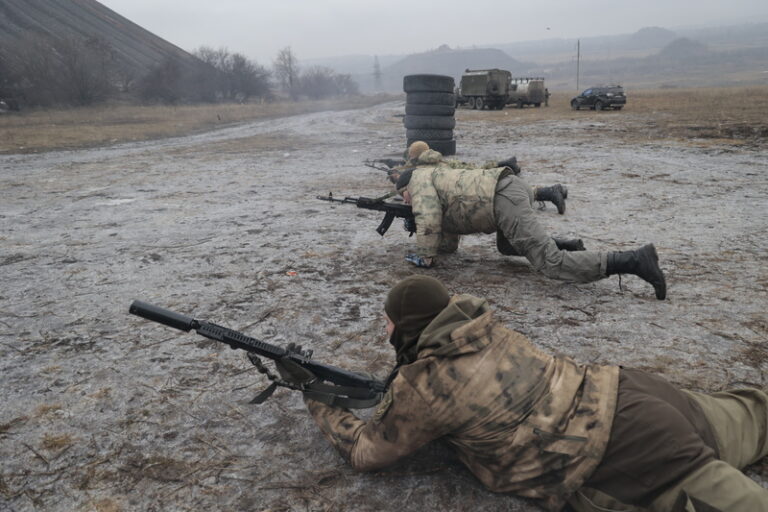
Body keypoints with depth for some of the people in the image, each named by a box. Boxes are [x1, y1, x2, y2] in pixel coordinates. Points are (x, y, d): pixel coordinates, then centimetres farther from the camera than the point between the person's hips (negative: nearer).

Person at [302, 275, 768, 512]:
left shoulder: (421, 387, -15)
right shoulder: (480, 328, 7)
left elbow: (367, 452, 0)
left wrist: (322, 407, 15)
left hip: (621, 454, -8)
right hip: (619, 391, 8)